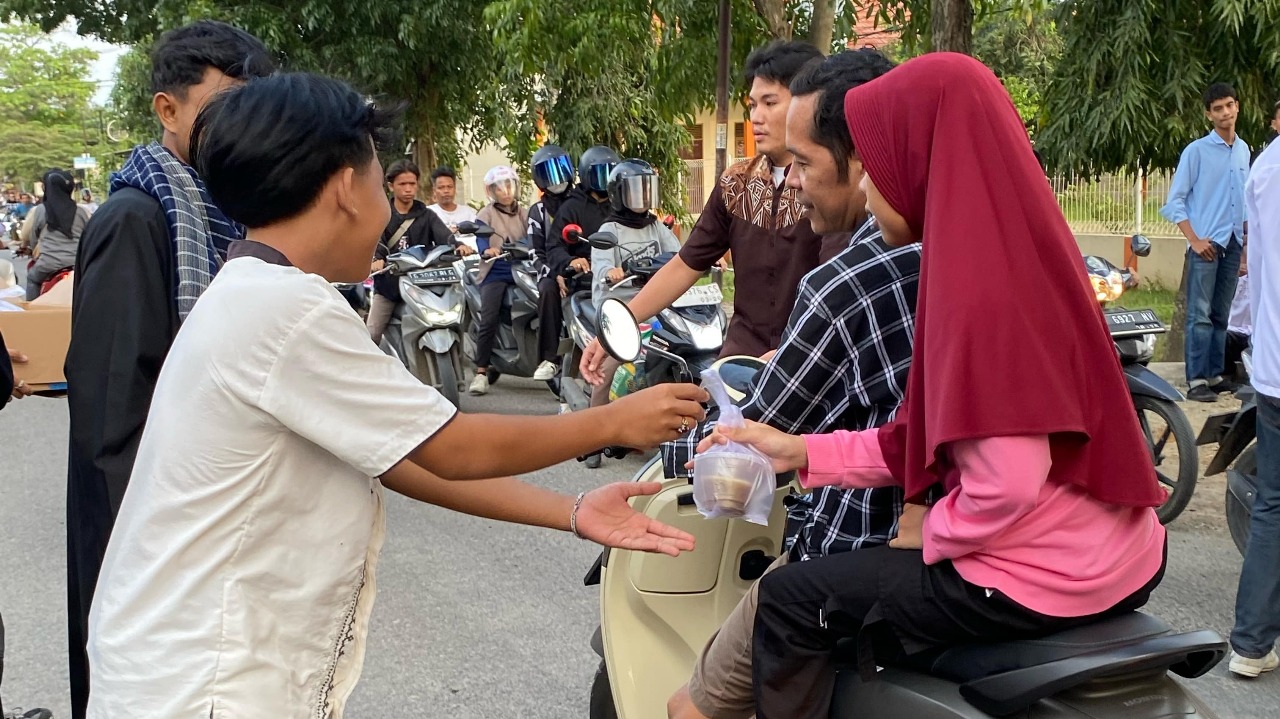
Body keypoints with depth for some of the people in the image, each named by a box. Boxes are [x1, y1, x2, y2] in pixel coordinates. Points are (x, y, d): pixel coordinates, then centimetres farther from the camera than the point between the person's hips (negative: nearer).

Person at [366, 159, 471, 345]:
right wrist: (376, 259, -33)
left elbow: (443, 235, -9)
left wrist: (458, 246, -32)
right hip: (387, 284, -1)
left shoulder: (427, 216, 9)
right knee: (372, 336, -7)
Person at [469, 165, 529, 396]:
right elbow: (480, 238, -10)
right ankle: (481, 373, -16)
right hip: (495, 273, -3)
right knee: (488, 320, -18)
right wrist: (487, 250, -32)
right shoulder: (487, 214, 8)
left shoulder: (524, 214, 20)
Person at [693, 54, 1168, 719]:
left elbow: (1007, 484, -26)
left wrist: (933, 533, -7)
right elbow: (933, 435, 10)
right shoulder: (1007, 248, 7)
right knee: (856, 566, 30)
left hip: (1043, 576, -10)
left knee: (789, 601, 0)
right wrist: (801, 451, 8)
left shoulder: (975, 284, -24)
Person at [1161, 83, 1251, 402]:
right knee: (1200, 314, -8)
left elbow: (1246, 200, 19)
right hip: (1206, 244, -5)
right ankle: (1197, 380, -8)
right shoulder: (1197, 151, -4)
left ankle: (1215, 374, 14)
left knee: (1221, 314, 9)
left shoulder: (1244, 150, 12)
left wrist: (1247, 241, 13)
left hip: (1233, 244, 5)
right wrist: (1195, 240, -11)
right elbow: (1175, 201, -6)